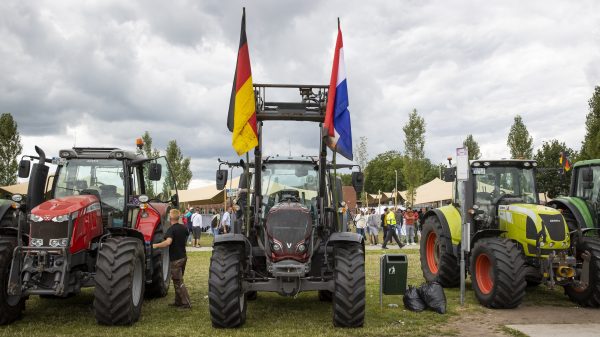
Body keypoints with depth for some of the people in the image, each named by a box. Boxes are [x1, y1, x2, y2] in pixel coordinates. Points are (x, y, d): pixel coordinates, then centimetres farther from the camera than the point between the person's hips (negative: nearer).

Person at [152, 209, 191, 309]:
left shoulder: (171, 229, -18)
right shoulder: (183, 227, 6)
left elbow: (168, 242, -35)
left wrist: (156, 245, -26)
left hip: (176, 259, -8)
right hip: (183, 256, 8)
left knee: (178, 282, -2)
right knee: (178, 281, 18)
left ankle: (186, 303, -3)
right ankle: (178, 302, 24)